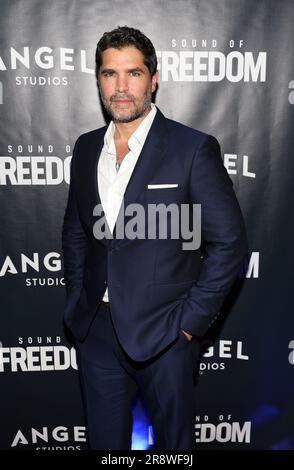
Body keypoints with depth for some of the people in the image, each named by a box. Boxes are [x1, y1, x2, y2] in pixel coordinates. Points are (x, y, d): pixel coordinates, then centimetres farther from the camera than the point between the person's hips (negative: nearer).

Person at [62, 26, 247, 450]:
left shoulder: (193, 148, -11)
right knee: (104, 440, 21)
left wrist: (191, 320, -11)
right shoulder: (86, 148, 6)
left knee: (173, 440, 17)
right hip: (95, 331, 5)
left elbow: (228, 242, -10)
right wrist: (78, 302, 7)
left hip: (164, 334, -4)